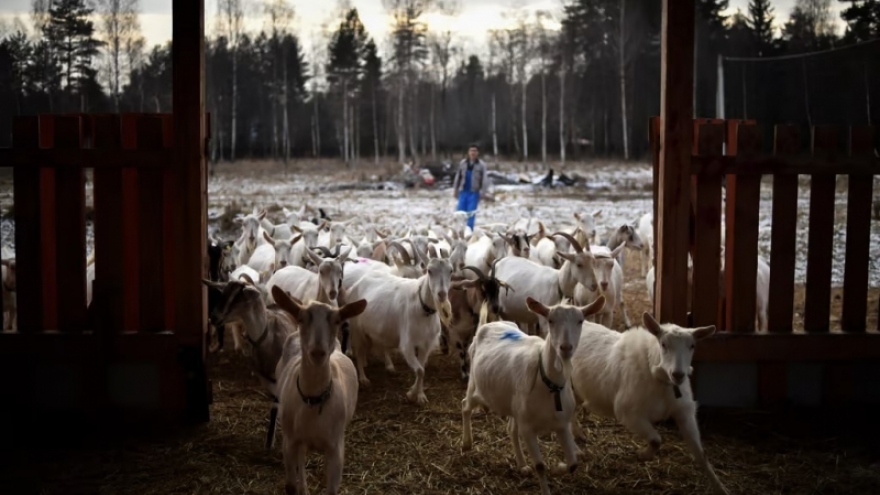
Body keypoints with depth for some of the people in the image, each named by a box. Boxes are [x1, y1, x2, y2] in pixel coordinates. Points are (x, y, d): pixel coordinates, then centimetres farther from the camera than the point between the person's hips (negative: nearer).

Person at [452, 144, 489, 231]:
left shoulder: (481, 165, -1)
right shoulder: (463, 163, 7)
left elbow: (484, 179, -4)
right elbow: (457, 177, 13)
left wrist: (482, 192, -10)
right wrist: (455, 189, 11)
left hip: (474, 192, -3)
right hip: (463, 191, 3)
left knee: (471, 213, -4)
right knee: (460, 211, 1)